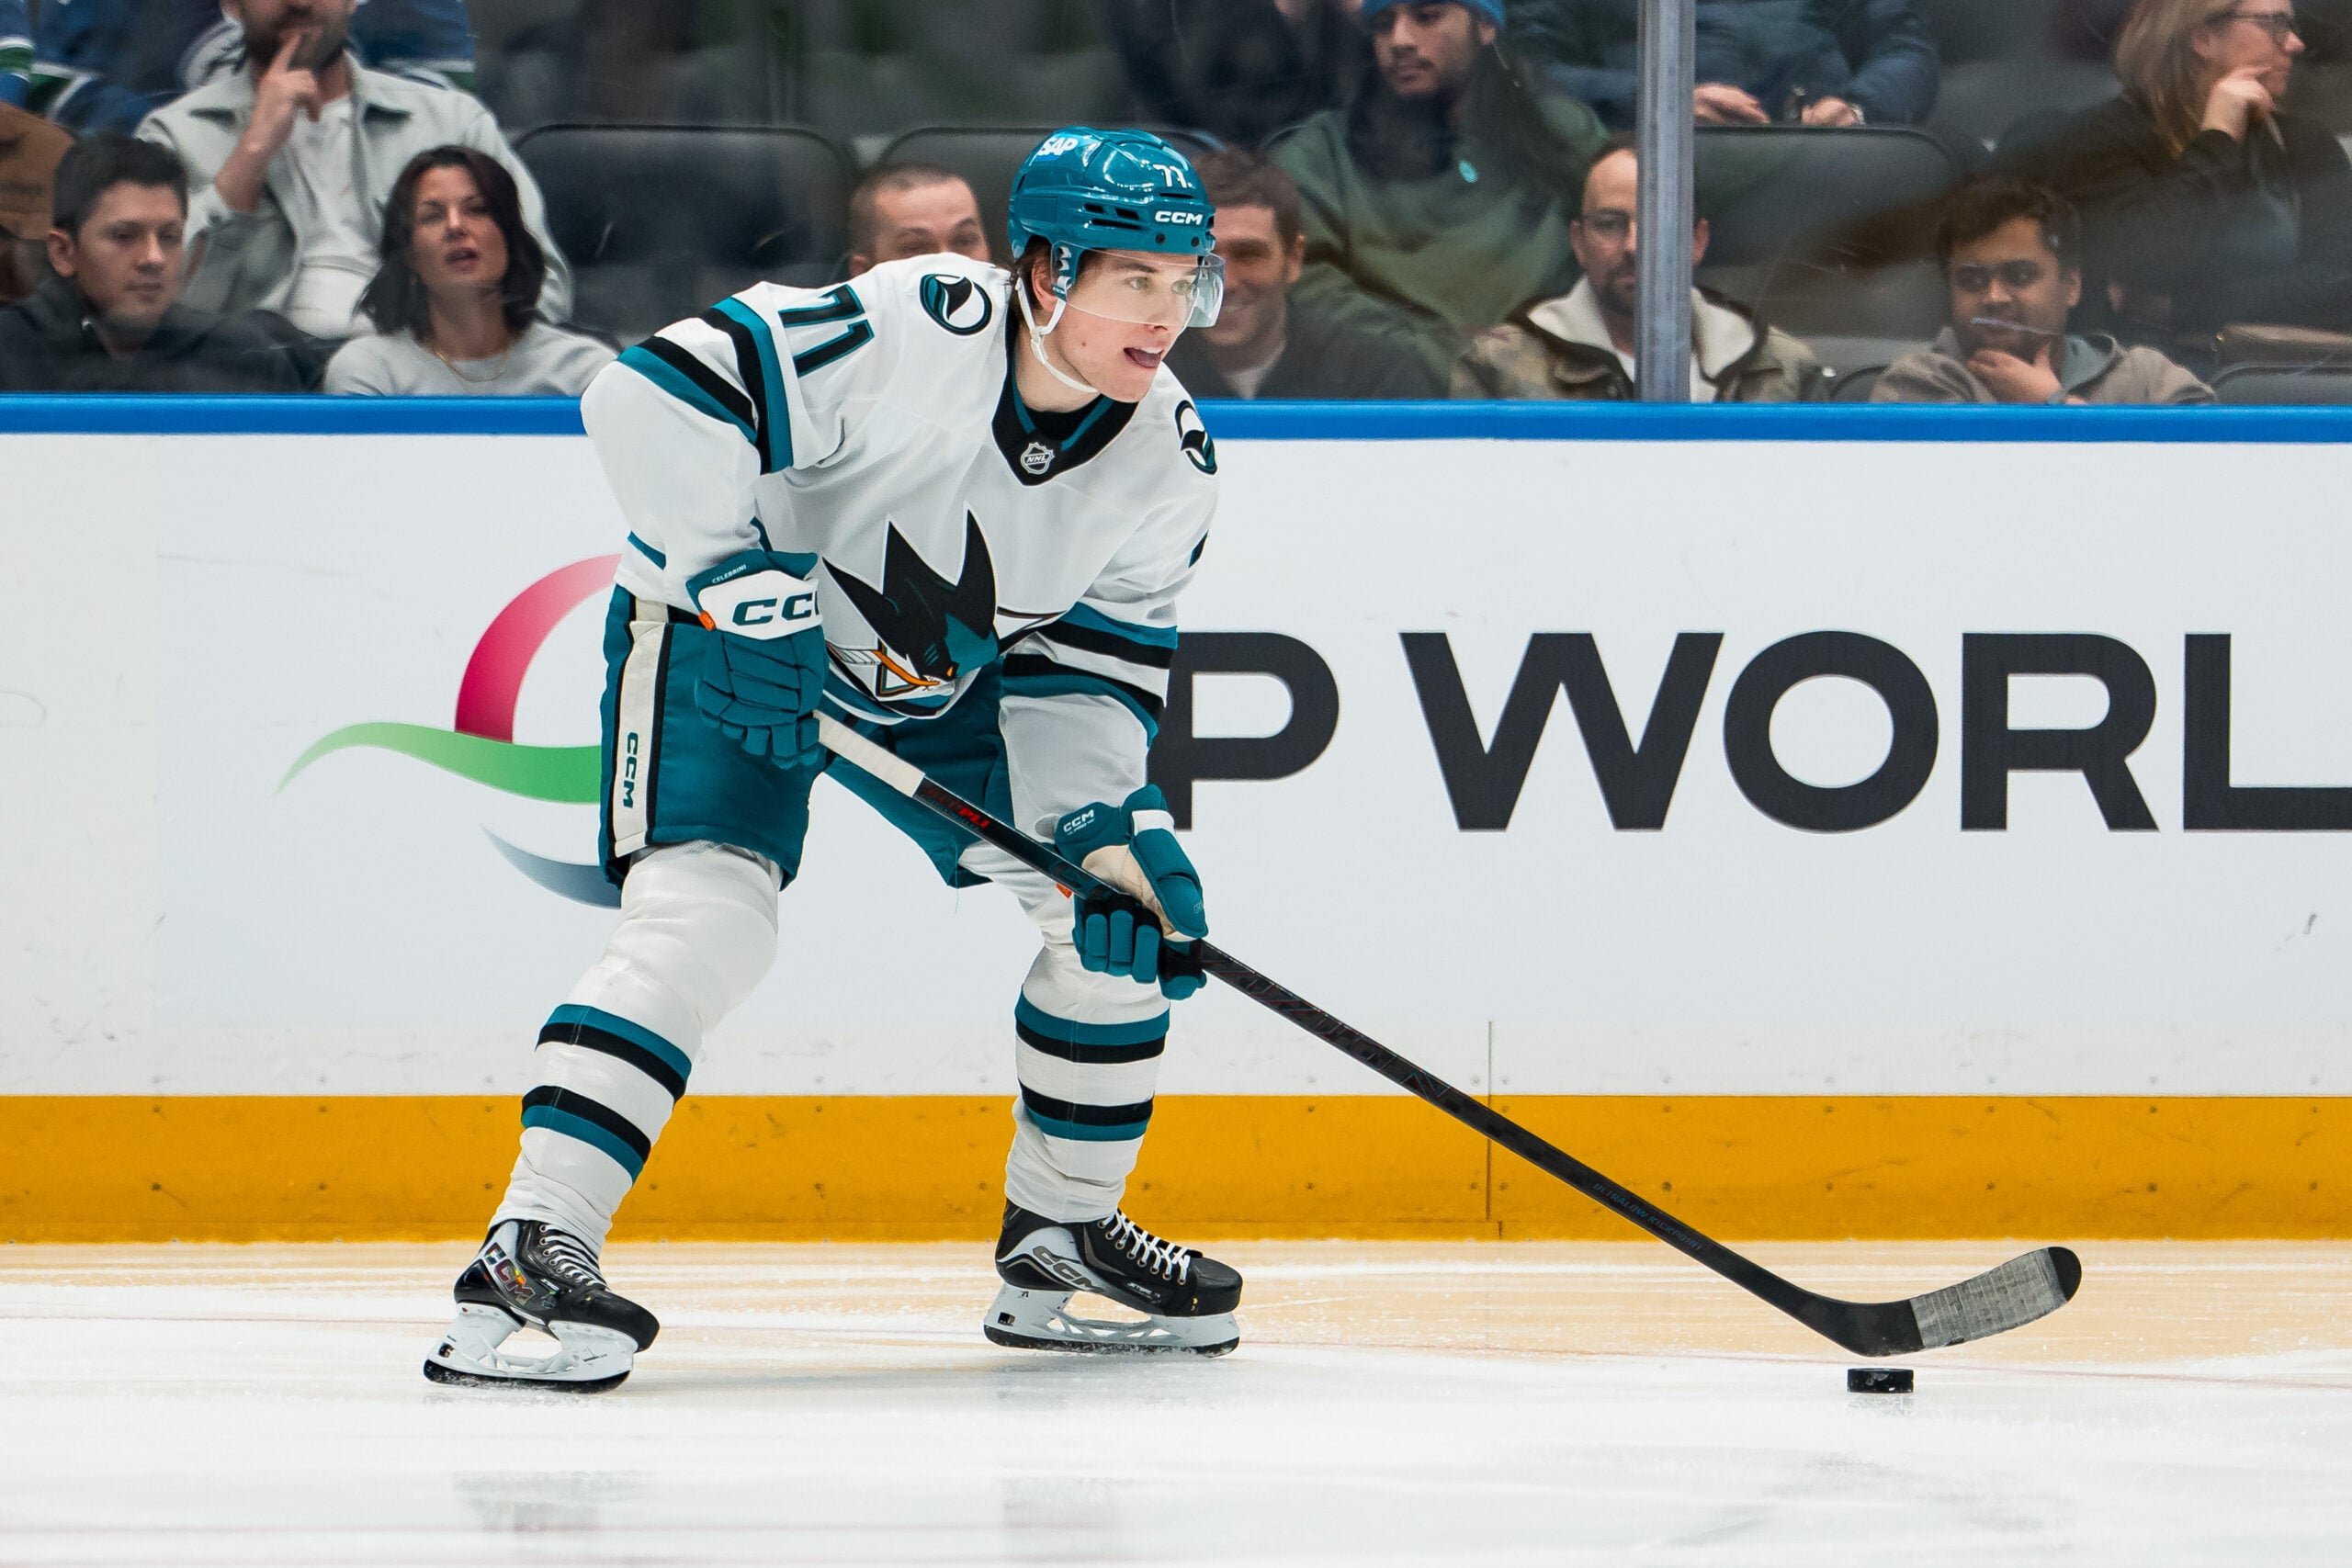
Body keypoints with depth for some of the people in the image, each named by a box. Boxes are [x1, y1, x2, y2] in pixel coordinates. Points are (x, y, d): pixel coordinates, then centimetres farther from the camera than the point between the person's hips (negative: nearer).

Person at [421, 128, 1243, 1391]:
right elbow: (656, 389, -35)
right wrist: (737, 585, -36)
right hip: (723, 638, -7)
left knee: (1136, 905, 1)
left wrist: (1107, 827, -23)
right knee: (705, 910, -27)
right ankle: (532, 1249, -33)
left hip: (947, 682, 7)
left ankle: (1060, 1236, 18)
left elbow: (1088, 672, -6)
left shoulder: (1169, 464, -11)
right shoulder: (916, 330, -31)